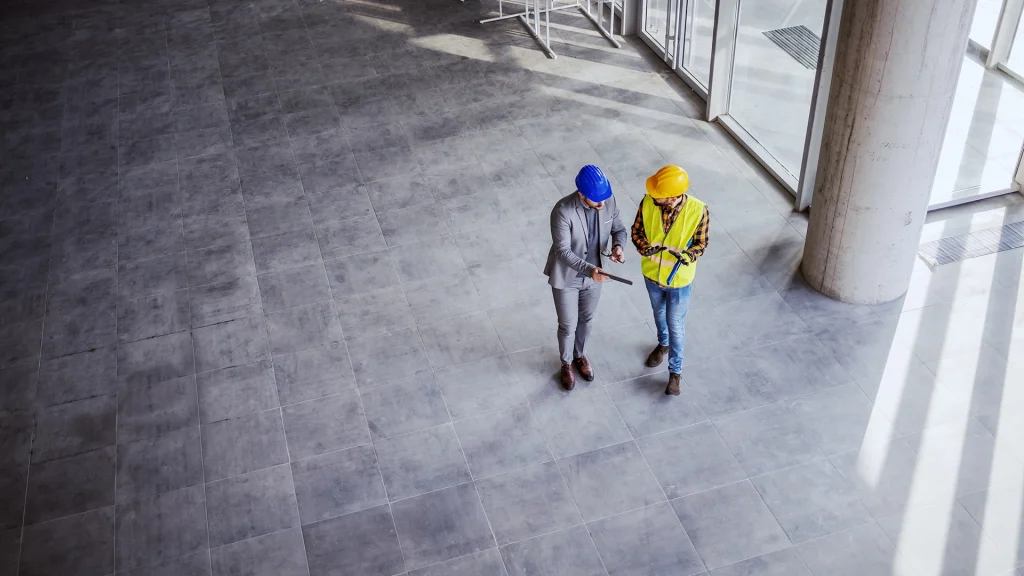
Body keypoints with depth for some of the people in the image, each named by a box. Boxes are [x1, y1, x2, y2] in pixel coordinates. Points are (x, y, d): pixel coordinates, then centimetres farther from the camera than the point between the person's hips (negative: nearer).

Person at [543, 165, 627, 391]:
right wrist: (589, 269, -41)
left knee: (586, 320, 25)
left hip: (593, 274, 5)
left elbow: (618, 228, 1)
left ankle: (580, 355, 53)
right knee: (568, 326, 14)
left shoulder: (609, 202, -17)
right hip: (566, 277, -4)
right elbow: (563, 251, -29)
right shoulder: (563, 211, -32)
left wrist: (618, 245, -21)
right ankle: (566, 364, 41)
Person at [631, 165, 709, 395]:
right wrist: (645, 248, -29)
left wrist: (688, 256, -34)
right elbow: (636, 231, -9)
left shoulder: (698, 211, -29)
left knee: (676, 324, 14)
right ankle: (663, 344, 60)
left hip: (679, 279, -3)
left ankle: (675, 372, 35)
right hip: (652, 273, 3)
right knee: (659, 313, 29)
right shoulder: (648, 202, -23)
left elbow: (701, 243, -15)